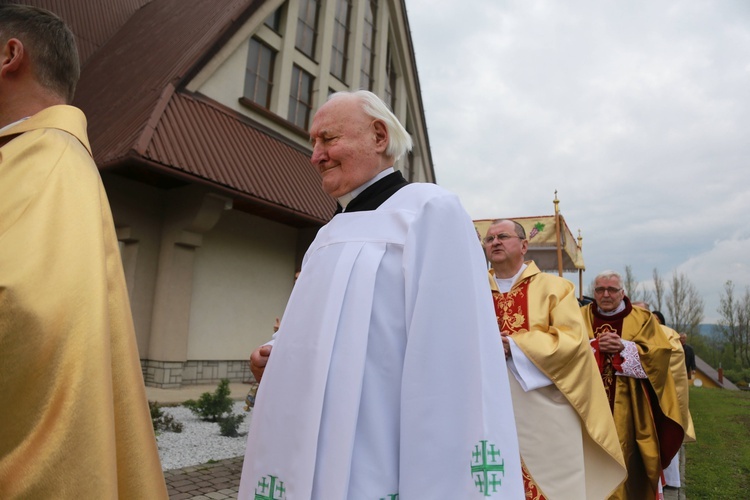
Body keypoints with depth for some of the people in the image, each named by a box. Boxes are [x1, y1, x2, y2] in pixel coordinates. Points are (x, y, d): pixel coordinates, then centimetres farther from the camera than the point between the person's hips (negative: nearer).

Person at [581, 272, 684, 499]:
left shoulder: (642, 318, 7)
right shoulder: (580, 318, 8)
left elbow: (659, 353, -5)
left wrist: (623, 347, -17)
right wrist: (596, 346, -17)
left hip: (628, 407, 0)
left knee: (627, 457, 0)